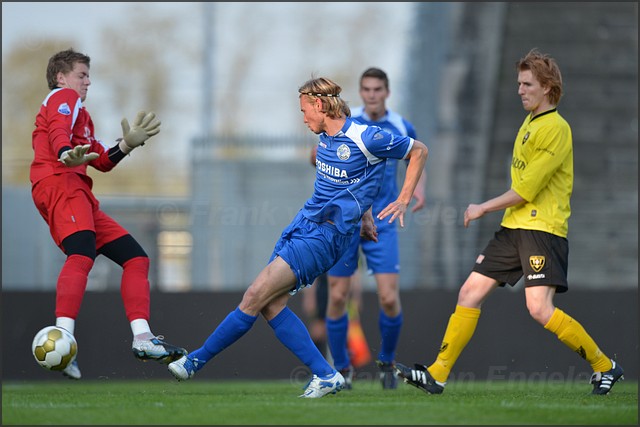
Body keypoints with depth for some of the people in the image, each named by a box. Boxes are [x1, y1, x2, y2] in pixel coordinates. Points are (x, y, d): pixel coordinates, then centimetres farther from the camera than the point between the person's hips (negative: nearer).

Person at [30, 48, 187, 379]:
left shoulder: (79, 112, 38)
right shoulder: (63, 97, 9)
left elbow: (103, 161, 35)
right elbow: (58, 129, -16)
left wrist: (128, 144, 20)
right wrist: (67, 154, -36)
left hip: (78, 195, 11)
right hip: (60, 183, -11)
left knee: (135, 257, 9)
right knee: (82, 255, -33)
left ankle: (142, 339, 0)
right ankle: (62, 338, -49)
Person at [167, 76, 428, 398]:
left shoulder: (366, 138, -14)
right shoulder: (325, 137, 10)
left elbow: (419, 151, -4)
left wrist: (403, 201, -5)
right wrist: (362, 212, 21)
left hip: (326, 235, -9)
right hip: (303, 223, 9)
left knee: (256, 296, -12)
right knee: (271, 304, -2)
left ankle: (196, 361, -3)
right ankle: (326, 375, 2)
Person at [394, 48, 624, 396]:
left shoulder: (556, 128, -13)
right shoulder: (529, 123, 16)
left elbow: (527, 188, -15)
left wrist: (484, 208, -7)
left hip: (543, 228, -9)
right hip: (513, 226, 9)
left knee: (540, 309, -18)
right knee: (470, 293, 2)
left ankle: (603, 366, -3)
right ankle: (437, 374, 4)